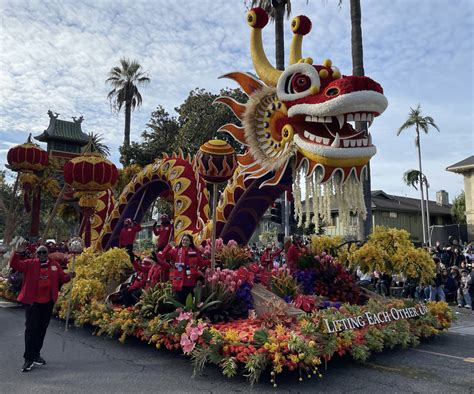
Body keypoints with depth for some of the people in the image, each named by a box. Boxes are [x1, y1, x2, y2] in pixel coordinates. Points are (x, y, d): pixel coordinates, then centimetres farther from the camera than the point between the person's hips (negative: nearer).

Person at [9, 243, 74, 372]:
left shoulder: (55, 265, 6)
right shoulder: (30, 264, 0)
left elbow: (62, 278, 8)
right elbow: (14, 265, -9)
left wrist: (69, 276, -13)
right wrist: (17, 253, -25)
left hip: (48, 303, 3)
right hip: (32, 302, -3)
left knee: (42, 329, 14)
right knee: (31, 329, -3)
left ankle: (36, 354, 29)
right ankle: (29, 358, 5)